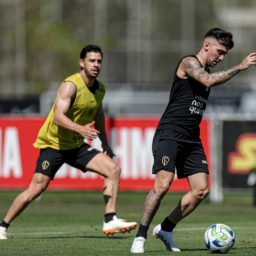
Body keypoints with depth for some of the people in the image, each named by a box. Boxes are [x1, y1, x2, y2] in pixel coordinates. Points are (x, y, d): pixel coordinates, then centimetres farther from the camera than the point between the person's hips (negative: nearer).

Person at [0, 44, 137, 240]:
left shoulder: (100, 89, 4)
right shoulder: (71, 85, -20)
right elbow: (58, 116, -32)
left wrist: (105, 143, 30)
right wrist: (80, 129, -47)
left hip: (77, 146, 7)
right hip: (53, 144, -7)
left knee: (113, 169, -10)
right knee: (37, 188, -12)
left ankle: (110, 220, -10)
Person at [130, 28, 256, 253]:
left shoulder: (206, 71, 20)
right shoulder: (189, 63, -6)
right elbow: (209, 80, -26)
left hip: (192, 139, 9)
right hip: (169, 135, -9)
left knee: (201, 190, -3)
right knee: (163, 184, -21)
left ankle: (166, 229, 12)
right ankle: (141, 236, -10)